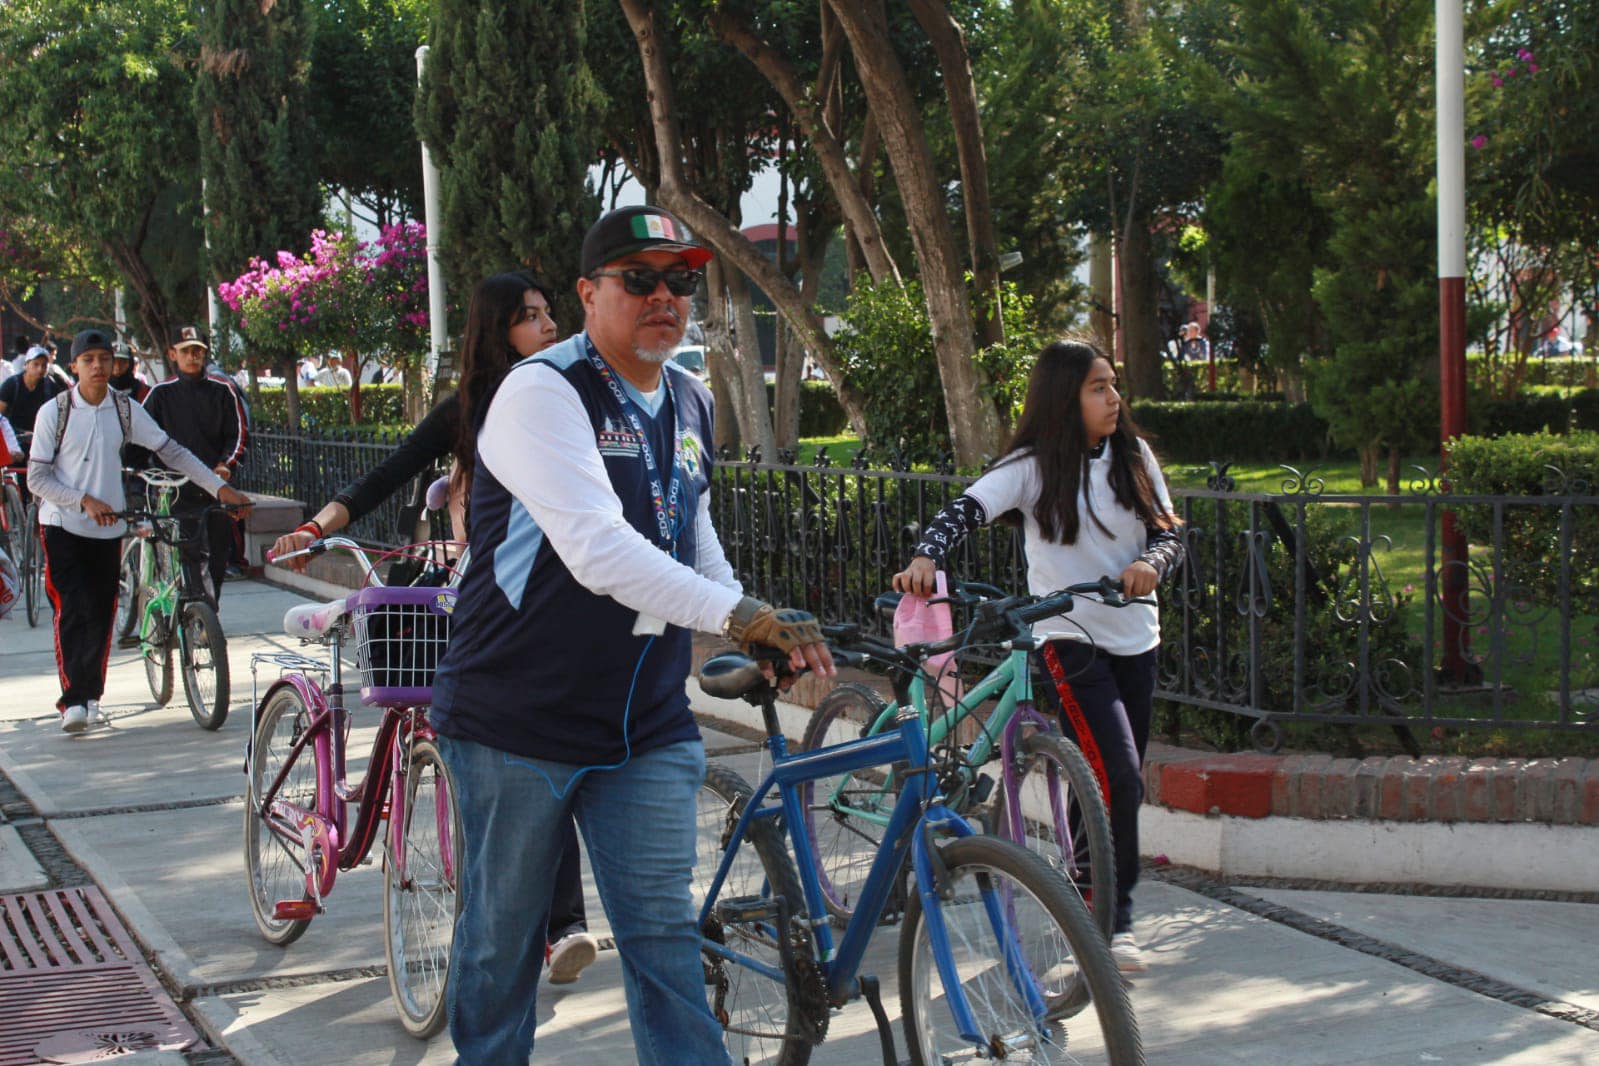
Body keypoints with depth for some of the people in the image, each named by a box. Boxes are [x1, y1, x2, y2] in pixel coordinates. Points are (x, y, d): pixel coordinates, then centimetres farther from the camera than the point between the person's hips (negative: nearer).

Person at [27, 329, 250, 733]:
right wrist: (85, 500, -16)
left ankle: (92, 694, 19)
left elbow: (171, 451, 5)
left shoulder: (125, 409, 2)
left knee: (102, 615, 5)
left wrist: (219, 486, -1)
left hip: (108, 528, 3)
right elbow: (37, 477, -5)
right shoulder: (54, 412, -6)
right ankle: (73, 699, -14)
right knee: (73, 609, -15)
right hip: (63, 525, -3)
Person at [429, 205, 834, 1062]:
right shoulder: (542, 391, -16)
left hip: (645, 727, 5)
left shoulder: (691, 405, 9)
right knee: (503, 935, 9)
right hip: (519, 721, -5)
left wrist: (761, 638, 5)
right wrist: (740, 614, -37)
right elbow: (597, 549, -30)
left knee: (664, 933, 1)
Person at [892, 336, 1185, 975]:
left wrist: (1150, 563, -19)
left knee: (1119, 782, 12)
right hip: (1069, 637, -5)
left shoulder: (1134, 456, 5)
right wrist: (926, 557, -39)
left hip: (1135, 639, 5)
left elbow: (1169, 533, 5)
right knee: (1118, 777, -17)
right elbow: (968, 509, -21)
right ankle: (1112, 921, -7)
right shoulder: (1034, 465, -8)